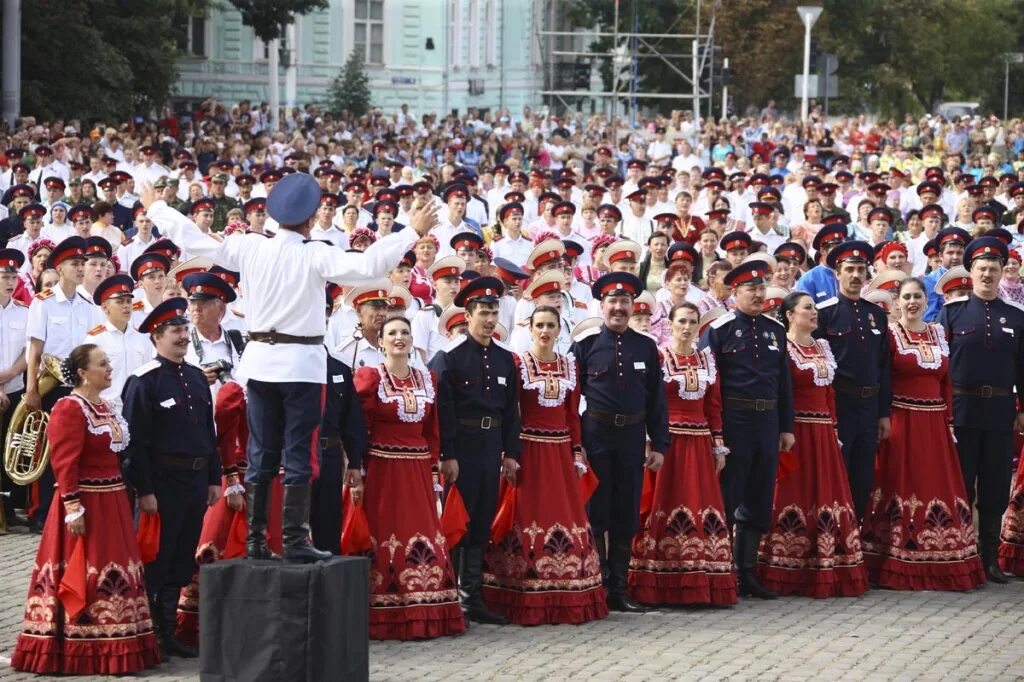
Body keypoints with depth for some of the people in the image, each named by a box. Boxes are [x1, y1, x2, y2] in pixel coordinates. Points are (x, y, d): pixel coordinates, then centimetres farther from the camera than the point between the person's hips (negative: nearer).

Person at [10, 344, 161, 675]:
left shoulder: (105, 407, 15)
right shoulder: (69, 409, -13)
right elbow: (64, 462, -18)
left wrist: (122, 497, 17)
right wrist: (73, 506, -24)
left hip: (112, 503, 9)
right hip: (86, 504, -9)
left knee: (113, 575, 10)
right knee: (81, 578, -6)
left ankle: (114, 648, 16)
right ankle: (77, 651, -2)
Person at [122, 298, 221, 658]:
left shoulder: (196, 377, 13)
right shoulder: (143, 381, -11)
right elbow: (135, 442, -13)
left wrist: (214, 479, 14)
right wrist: (144, 491, -17)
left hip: (196, 480, 7)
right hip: (163, 482, -7)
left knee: (181, 563, 12)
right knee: (156, 562, -2)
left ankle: (168, 634, 20)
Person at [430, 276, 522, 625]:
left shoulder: (504, 359, 11)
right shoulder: (449, 356, -8)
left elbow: (511, 409, 14)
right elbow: (442, 408, -12)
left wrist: (511, 452, 9)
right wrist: (448, 455, -16)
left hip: (491, 447, 6)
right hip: (461, 448, -6)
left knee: (482, 524, 9)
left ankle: (474, 599, 15)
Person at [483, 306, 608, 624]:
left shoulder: (569, 365, 11)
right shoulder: (517, 362, -1)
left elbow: (573, 414, 13)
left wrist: (577, 455, 8)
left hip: (561, 451, 4)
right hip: (529, 450, -4)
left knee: (567, 519, 2)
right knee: (529, 519, -4)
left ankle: (568, 599, 7)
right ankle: (529, 603, -2)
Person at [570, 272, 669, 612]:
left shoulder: (646, 347, 8)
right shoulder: (585, 344, -2)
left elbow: (656, 399, 10)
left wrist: (659, 444, 5)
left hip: (632, 437, 3)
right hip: (595, 437, -3)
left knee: (626, 517, 7)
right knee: (595, 514, -1)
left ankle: (619, 590, 14)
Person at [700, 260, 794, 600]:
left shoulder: (775, 329, 12)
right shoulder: (719, 330, -5)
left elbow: (784, 380, 16)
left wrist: (786, 427, 12)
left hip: (767, 422, 6)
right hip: (733, 422, -6)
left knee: (758, 500, 9)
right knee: (727, 498, -2)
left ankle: (747, 573, 16)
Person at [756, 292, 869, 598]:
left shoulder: (822, 347, 16)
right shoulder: (782, 348, -7)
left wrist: (834, 429, 11)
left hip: (823, 433, 7)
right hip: (796, 432, -7)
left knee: (828, 495, 6)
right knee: (796, 497, -5)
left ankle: (830, 572, 10)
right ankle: (792, 575, -1)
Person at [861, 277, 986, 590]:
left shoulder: (938, 333, 12)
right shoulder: (889, 334, -2)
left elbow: (946, 380, 11)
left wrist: (949, 420, 5)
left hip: (934, 423, 5)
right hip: (901, 421, -5)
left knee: (939, 487, 4)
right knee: (902, 486, -3)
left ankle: (941, 566, 10)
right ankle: (901, 567, 0)